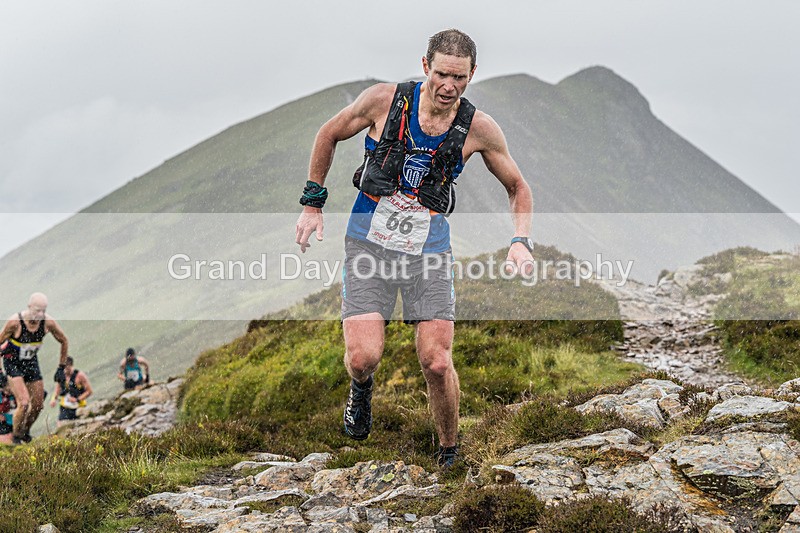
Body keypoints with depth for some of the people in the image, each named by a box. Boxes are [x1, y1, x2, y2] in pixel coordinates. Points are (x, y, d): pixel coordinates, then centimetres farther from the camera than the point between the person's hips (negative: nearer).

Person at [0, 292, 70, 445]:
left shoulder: (48, 322, -19)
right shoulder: (15, 322, -29)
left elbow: (64, 341, -1)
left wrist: (61, 368, -1)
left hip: (31, 362, 4)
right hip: (13, 362, -4)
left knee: (38, 405, 6)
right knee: (24, 403, -20)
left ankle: (26, 430, 35)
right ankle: (16, 437, 2)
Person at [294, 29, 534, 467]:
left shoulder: (479, 128, -8)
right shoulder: (384, 100, -11)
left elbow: (517, 187, 8)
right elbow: (329, 135, 7)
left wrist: (520, 242, -7)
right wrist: (312, 204, 8)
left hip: (428, 248, 1)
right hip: (369, 241, -1)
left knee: (436, 364, -9)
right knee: (363, 357, -15)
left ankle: (449, 453, 16)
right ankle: (361, 387, 24)